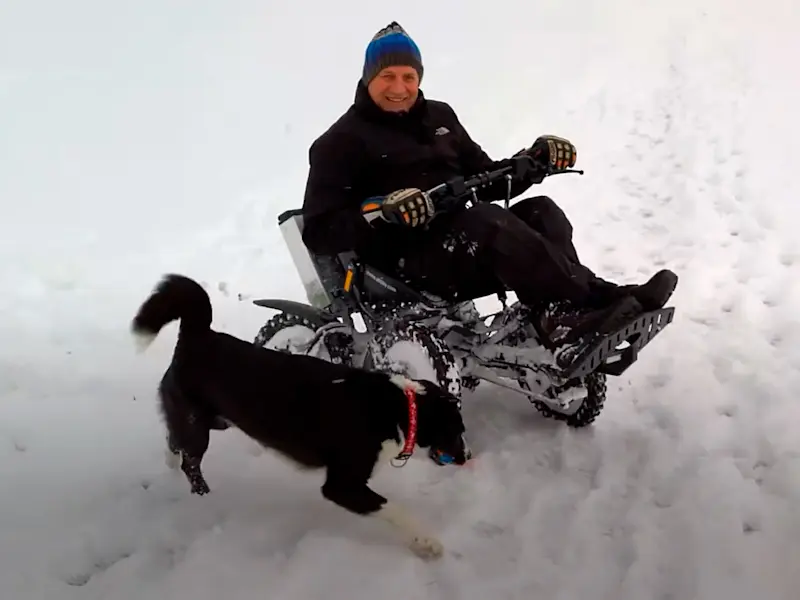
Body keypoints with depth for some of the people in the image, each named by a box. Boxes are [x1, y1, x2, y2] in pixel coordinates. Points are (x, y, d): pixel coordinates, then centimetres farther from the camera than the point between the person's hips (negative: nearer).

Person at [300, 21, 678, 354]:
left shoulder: (438, 116, 20)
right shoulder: (341, 143, 1)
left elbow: (485, 180, 23)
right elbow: (318, 232, -9)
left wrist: (534, 161, 3)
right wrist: (384, 213, -26)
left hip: (470, 245, 7)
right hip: (408, 260, -6)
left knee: (540, 210, -19)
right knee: (486, 219, -33)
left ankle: (563, 317, -44)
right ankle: (584, 302, -40)